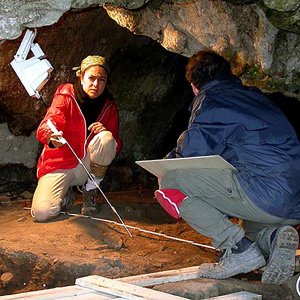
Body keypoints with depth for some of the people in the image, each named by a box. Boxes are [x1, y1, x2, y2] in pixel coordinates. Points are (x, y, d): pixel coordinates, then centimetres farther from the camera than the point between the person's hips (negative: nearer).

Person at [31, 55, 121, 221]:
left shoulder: (109, 106, 2)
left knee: (105, 137, -28)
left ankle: (90, 191, -8)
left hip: (89, 164, 3)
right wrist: (51, 137, -51)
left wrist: (106, 133, -24)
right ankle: (66, 193, 12)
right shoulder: (66, 97, -8)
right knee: (41, 212, -24)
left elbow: (116, 145, 0)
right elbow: (46, 125, -26)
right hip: (60, 164, -2)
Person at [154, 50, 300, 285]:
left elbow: (193, 150, -7)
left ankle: (239, 247, -8)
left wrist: (169, 161, 16)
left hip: (265, 197, -8)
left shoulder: (210, 98, 3)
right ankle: (272, 236, 2)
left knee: (168, 180, -4)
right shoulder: (254, 95, 26)